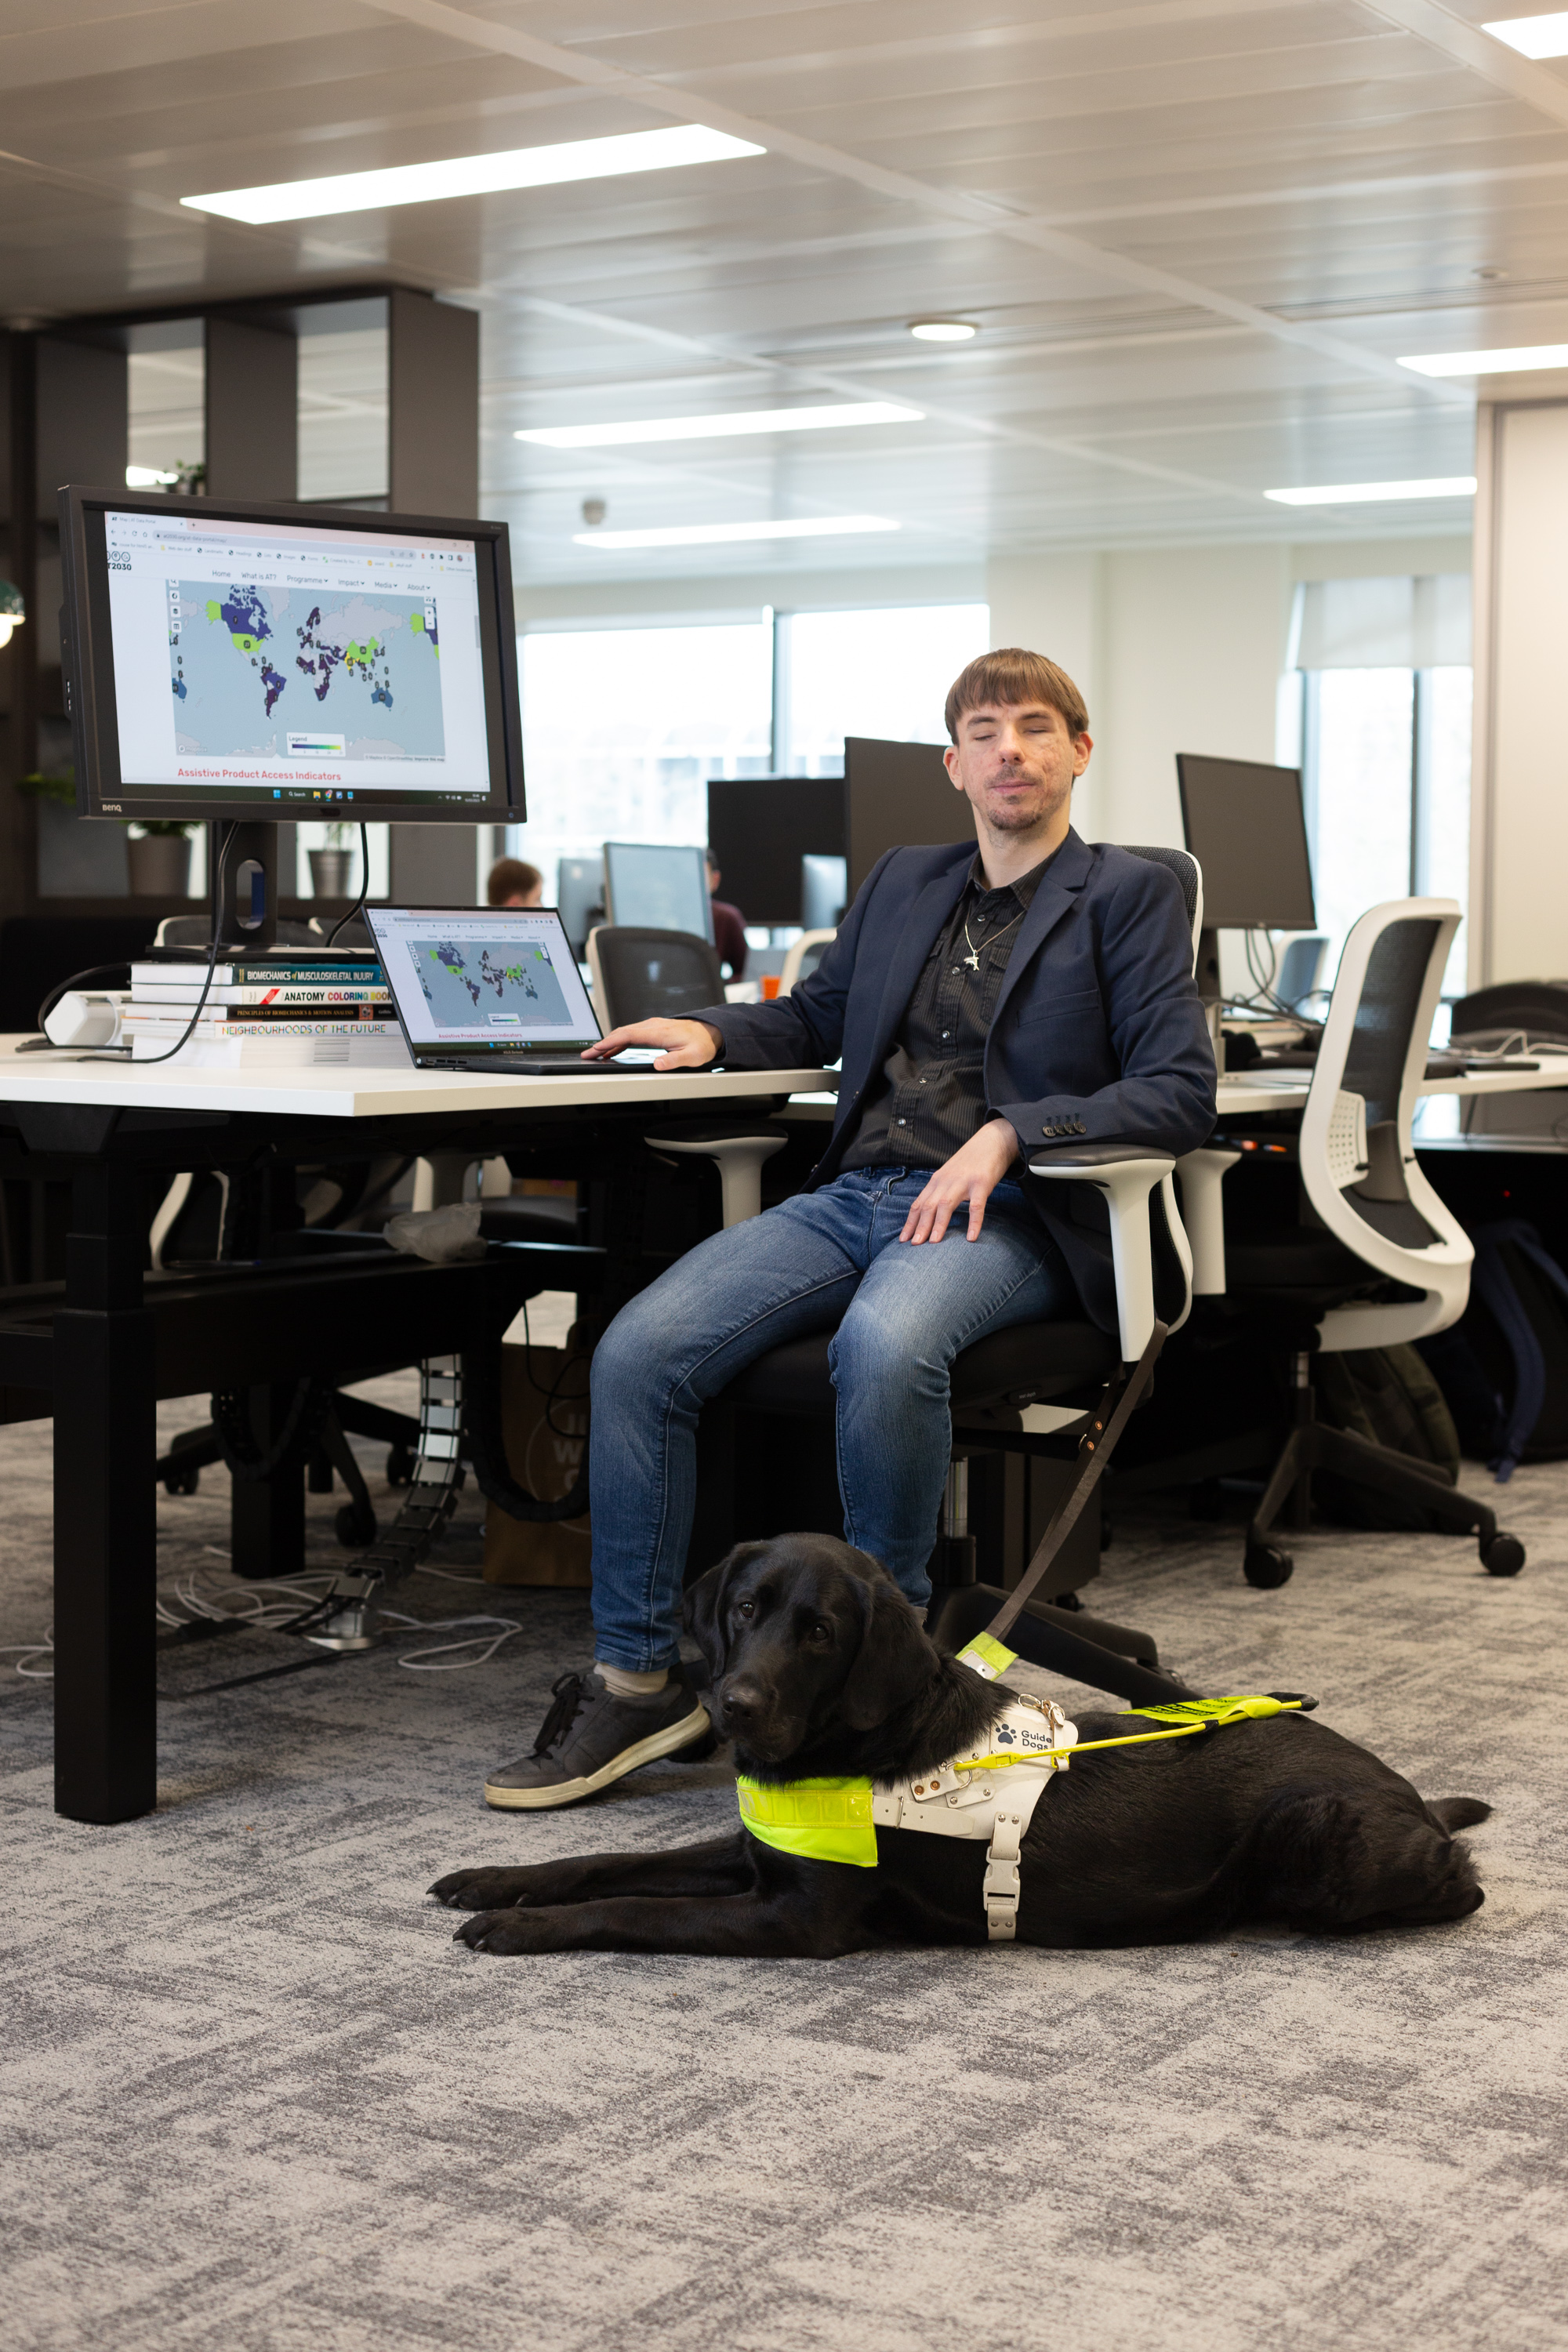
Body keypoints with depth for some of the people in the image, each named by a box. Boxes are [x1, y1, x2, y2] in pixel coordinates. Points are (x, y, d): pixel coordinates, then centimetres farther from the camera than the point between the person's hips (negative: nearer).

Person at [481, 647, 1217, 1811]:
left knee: (883, 1345, -39)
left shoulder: (1129, 895, 6)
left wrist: (1008, 1135, -16)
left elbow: (1182, 1091, -4)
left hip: (1002, 1221, -5)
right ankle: (636, 1679, -10)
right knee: (638, 1348, -19)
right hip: (853, 1194, 5)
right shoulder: (901, 883, 23)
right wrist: (713, 1033, 16)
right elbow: (815, 1016, 37)